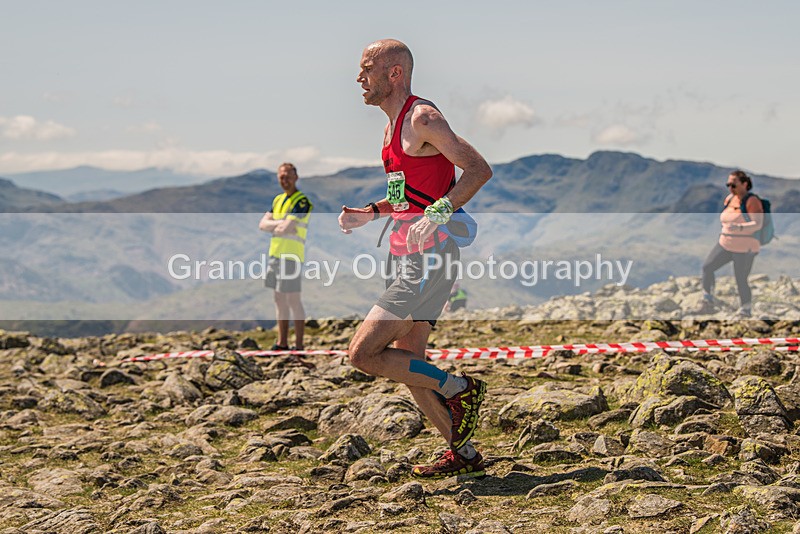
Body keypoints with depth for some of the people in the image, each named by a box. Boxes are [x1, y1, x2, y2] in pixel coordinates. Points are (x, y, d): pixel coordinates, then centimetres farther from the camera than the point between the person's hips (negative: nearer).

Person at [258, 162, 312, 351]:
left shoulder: (302, 201, -11)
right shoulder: (278, 200, 16)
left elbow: (286, 228, -19)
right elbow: (262, 225, 8)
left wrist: (274, 226, 1)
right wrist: (281, 224, -9)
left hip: (291, 257, -8)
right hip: (275, 254, 8)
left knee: (293, 300, -7)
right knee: (279, 300, 11)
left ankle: (299, 346, -3)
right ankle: (282, 343, 18)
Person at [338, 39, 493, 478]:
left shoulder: (423, 119, -11)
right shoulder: (394, 125, 18)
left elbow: (479, 170, -19)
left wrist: (437, 213, -29)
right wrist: (368, 214, 13)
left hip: (429, 257, -10)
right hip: (407, 259, 10)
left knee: (363, 353, -12)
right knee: (408, 366, 13)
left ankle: (460, 389, 0)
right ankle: (464, 453, 21)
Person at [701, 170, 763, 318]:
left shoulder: (751, 201, -17)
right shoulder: (729, 198, 5)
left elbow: (758, 224, -25)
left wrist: (738, 228, -38)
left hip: (745, 249, -7)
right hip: (726, 244, 7)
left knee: (741, 281, -1)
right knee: (707, 266, -5)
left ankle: (746, 309, 18)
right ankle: (707, 298, 7)